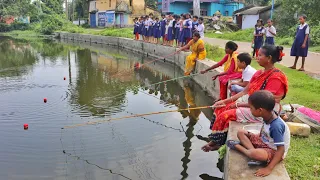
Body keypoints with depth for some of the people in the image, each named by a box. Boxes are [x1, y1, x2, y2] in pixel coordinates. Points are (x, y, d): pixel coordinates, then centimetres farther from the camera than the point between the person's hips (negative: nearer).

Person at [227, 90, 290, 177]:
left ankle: (237, 146, -8)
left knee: (256, 154, -38)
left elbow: (281, 149, -31)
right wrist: (251, 135, -3)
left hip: (274, 151, -8)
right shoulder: (268, 115, -11)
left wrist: (269, 168, -34)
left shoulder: (276, 125, -32)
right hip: (264, 141, 8)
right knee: (241, 132, 2)